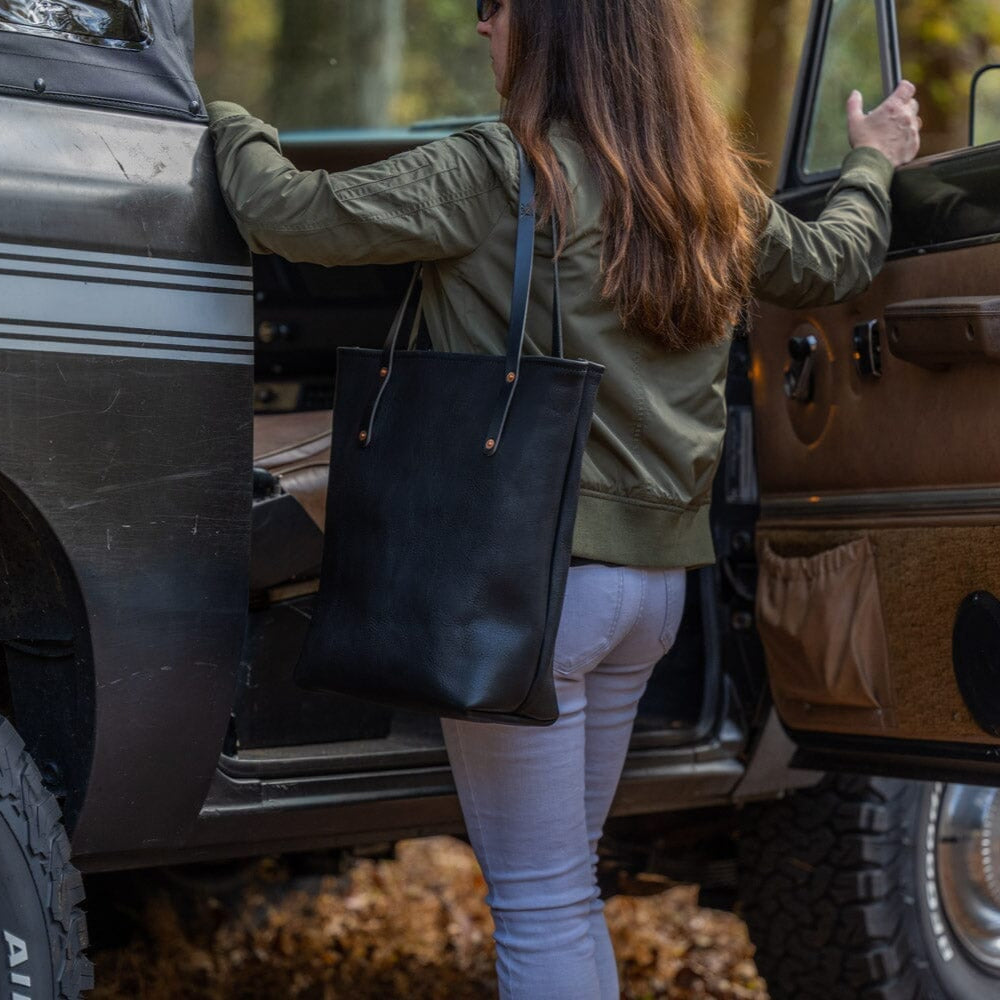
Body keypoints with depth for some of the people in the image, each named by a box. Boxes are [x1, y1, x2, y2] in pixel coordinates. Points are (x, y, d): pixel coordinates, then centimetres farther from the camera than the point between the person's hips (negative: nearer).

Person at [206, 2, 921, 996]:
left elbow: (287, 212, -12)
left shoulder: (495, 176, -14)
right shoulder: (716, 195, 8)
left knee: (540, 900, 2)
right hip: (655, 580, 8)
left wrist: (231, 122, 9)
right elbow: (829, 261, 26)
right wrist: (871, 164, 46)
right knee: (566, 881, 22)